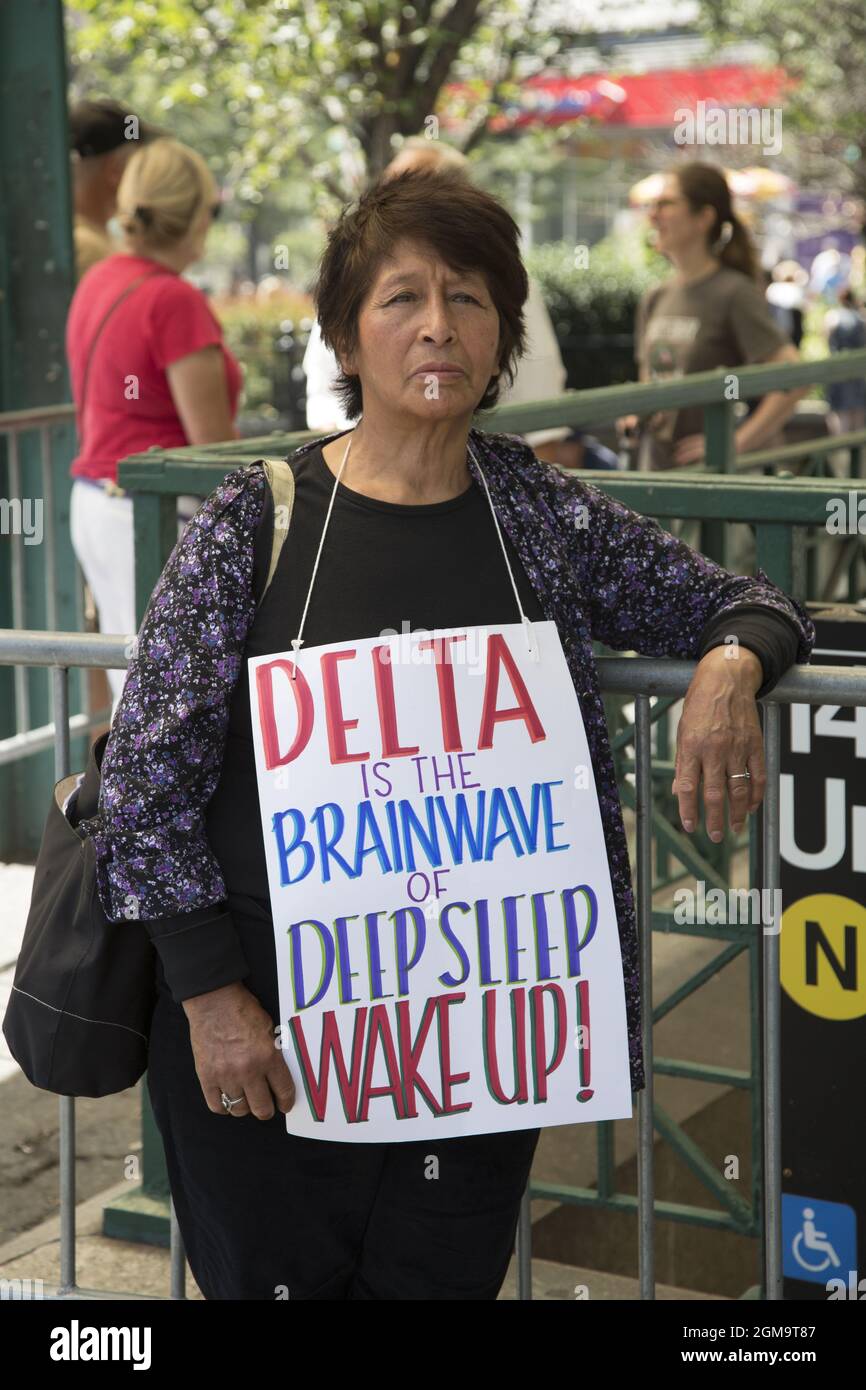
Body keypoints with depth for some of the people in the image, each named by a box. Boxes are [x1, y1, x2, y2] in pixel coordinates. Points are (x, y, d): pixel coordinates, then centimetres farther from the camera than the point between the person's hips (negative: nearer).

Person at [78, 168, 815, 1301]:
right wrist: (210, 994, -12)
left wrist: (728, 669, -11)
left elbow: (744, 603, 13)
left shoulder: (550, 515, 2)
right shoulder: (255, 517, -5)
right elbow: (148, 770, -6)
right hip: (263, 1023, -2)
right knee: (270, 1279, 10)